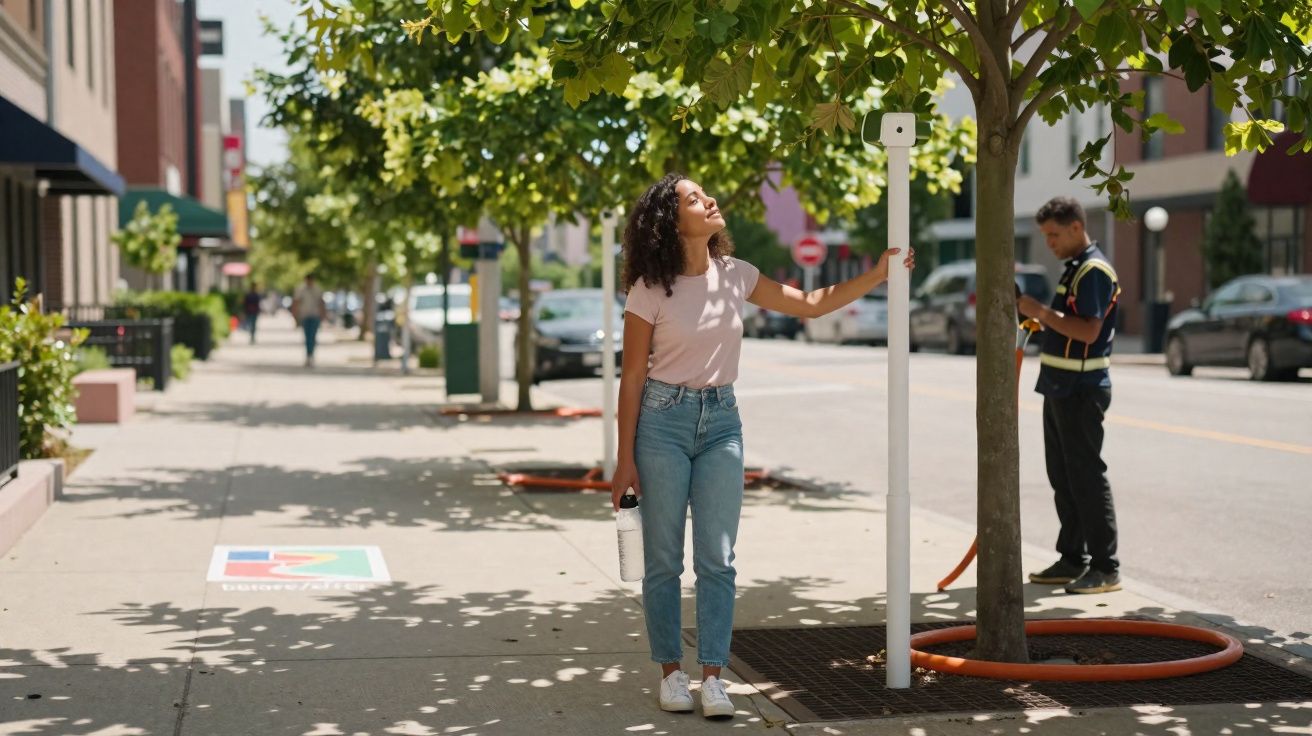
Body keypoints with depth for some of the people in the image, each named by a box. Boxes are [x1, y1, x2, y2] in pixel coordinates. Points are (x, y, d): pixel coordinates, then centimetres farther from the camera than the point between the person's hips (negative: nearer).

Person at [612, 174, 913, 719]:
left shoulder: (735, 276, 3)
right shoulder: (649, 290, -8)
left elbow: (811, 304, 12)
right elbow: (633, 377, -6)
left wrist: (877, 275, 3)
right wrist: (625, 459, -6)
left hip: (720, 422, 4)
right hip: (663, 421, -3)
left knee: (717, 561, 0)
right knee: (663, 560, 3)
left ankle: (712, 676, 5)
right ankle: (671, 672, 15)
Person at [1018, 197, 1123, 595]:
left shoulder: (1094, 270, -15)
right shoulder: (1074, 268, 16)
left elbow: (1089, 331, -25)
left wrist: (1042, 312, -21)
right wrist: (1041, 319, 7)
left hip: (1081, 390, -10)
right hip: (1061, 387, 10)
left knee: (1087, 476, -7)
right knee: (1062, 476, 13)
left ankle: (1106, 568, -3)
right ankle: (1072, 559, 21)